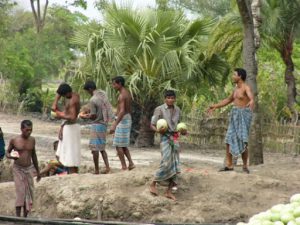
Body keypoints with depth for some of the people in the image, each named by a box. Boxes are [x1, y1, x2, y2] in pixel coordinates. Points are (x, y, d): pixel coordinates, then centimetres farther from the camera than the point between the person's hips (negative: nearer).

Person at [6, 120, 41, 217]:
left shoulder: (32, 140, 5)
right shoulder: (14, 140, -7)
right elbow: (7, 153, 4)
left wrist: (38, 171, 20)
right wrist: (12, 156, -21)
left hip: (29, 169, 4)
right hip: (18, 169, -4)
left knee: (29, 194, 2)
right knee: (20, 192, -14)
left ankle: (25, 217, 11)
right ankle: (18, 217, -12)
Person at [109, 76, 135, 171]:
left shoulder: (122, 95, -19)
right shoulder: (128, 93, 11)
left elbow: (122, 111, -27)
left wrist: (115, 125, -30)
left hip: (122, 120, -10)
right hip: (128, 119, 10)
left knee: (118, 145, -3)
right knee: (123, 145, 16)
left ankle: (124, 167, -2)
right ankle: (131, 163, 10)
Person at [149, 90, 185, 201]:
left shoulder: (177, 110, 9)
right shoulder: (159, 109, -7)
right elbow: (152, 125, -6)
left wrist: (182, 131, 3)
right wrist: (158, 130, -26)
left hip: (175, 138, 6)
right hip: (165, 137, -6)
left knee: (174, 165, 2)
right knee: (166, 163, -14)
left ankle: (169, 191, 6)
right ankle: (153, 184, 4)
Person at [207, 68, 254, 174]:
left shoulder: (246, 88, -12)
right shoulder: (236, 89, 15)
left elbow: (251, 98, -32)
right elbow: (228, 100, 30)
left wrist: (251, 102, -56)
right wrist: (215, 106, 30)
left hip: (244, 115, -8)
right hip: (234, 114, 8)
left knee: (243, 142, -13)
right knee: (229, 140, 1)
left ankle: (245, 166, -1)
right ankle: (229, 165, 7)